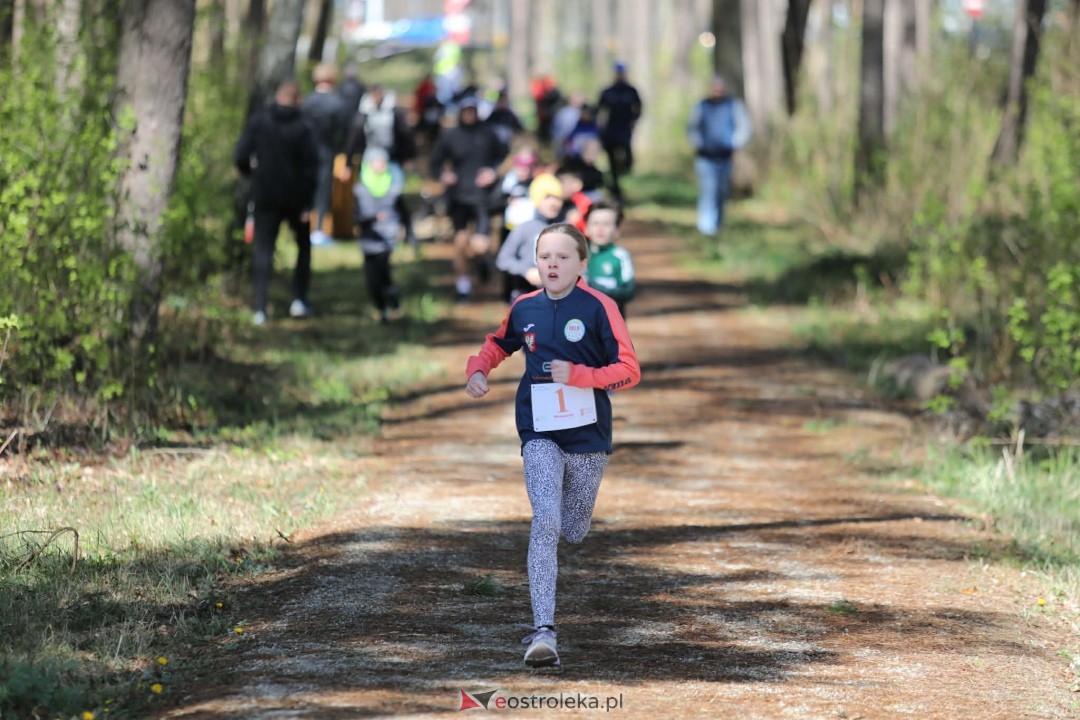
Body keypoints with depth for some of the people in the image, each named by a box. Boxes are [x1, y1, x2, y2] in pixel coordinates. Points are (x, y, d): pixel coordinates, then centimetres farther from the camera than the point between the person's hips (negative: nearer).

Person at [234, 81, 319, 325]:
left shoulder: (258, 122, -5)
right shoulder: (302, 129, -8)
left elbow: (240, 157, -9)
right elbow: (310, 168, -11)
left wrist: (251, 173, 13)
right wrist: (307, 204, -5)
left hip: (265, 197, 1)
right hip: (295, 198, 0)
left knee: (263, 250, 3)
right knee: (304, 246, 19)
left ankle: (260, 308, -7)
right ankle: (299, 300, 13)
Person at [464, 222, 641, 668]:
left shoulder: (599, 307, -7)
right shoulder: (524, 309, 4)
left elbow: (629, 371, -10)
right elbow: (497, 346, 24)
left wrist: (577, 375, -22)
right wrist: (477, 370, 3)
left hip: (588, 436, 0)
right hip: (540, 435, 0)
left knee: (572, 533, 13)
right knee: (545, 523, -19)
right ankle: (543, 632, -22)